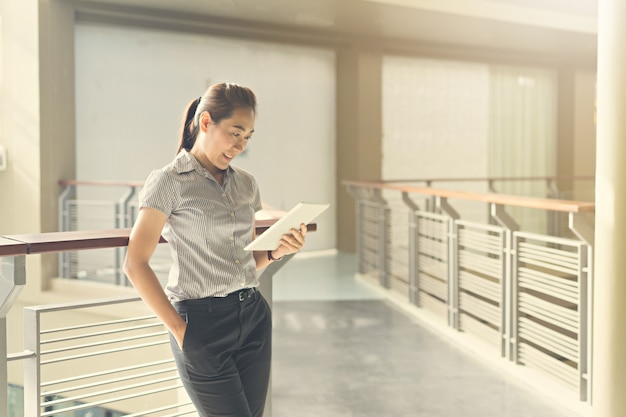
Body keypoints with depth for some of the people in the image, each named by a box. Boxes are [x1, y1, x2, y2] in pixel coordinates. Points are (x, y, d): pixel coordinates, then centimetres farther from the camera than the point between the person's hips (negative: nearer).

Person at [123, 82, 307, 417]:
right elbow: (135, 264, -11)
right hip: (203, 322, -6)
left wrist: (276, 251, -3)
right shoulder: (169, 182, -8)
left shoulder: (245, 183, 10)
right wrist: (178, 329, -11)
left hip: (254, 317, 6)